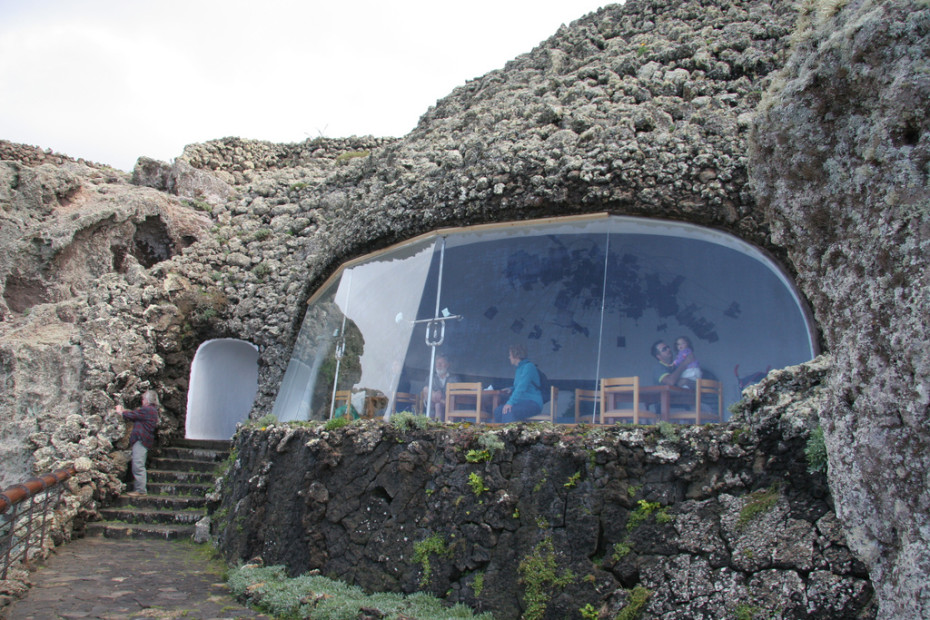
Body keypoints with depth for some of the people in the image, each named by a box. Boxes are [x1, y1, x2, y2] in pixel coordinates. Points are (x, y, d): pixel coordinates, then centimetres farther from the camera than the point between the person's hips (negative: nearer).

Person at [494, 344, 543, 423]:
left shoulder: (529, 367, -11)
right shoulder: (520, 368, 19)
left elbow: (522, 387, -22)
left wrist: (511, 402, -28)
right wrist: (511, 390, 14)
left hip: (533, 403, -9)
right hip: (522, 402, 9)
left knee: (509, 412, -33)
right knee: (498, 411, -11)